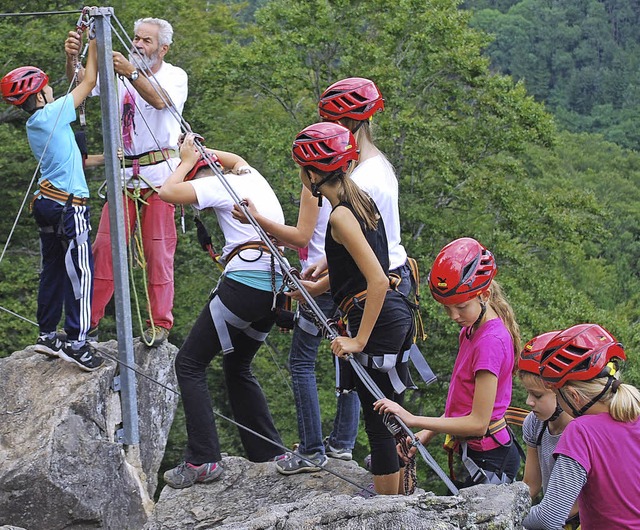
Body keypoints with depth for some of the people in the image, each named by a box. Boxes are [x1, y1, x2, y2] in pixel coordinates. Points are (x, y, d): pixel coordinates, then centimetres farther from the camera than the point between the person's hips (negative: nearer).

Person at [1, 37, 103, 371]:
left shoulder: (34, 124, 12)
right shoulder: (50, 115, -12)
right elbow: (88, 83, -6)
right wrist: (94, 43, 3)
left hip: (47, 203, 9)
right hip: (69, 206, -9)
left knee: (53, 270, 15)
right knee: (80, 272, -7)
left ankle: (47, 336, 22)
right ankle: (76, 343, -9)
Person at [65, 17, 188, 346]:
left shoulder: (174, 76, 0)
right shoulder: (118, 72, 9)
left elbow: (161, 100, -22)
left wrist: (131, 73, -37)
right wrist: (72, 58, -27)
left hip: (159, 174, -3)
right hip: (123, 174, 3)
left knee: (159, 250, -2)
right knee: (105, 246, 1)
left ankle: (160, 324, 6)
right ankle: (90, 319, 8)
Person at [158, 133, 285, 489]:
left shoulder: (218, 185, -1)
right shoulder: (252, 176, 21)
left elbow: (167, 192, -8)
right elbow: (236, 158, 45)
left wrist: (188, 160, 7)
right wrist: (202, 152, 34)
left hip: (244, 281, -9)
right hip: (275, 286, 9)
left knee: (190, 363, -2)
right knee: (237, 367, 23)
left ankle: (203, 460, -10)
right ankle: (270, 452, 21)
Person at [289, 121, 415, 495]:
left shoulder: (341, 216, -17)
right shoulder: (361, 198, 11)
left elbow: (378, 280, -23)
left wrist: (359, 340, -20)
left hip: (378, 320, -9)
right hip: (398, 314, 9)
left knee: (378, 421, -1)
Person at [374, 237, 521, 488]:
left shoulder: (491, 341, -22)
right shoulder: (471, 330, 8)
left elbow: (478, 422, -22)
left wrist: (413, 420, -20)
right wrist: (426, 435, 0)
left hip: (489, 461, -10)